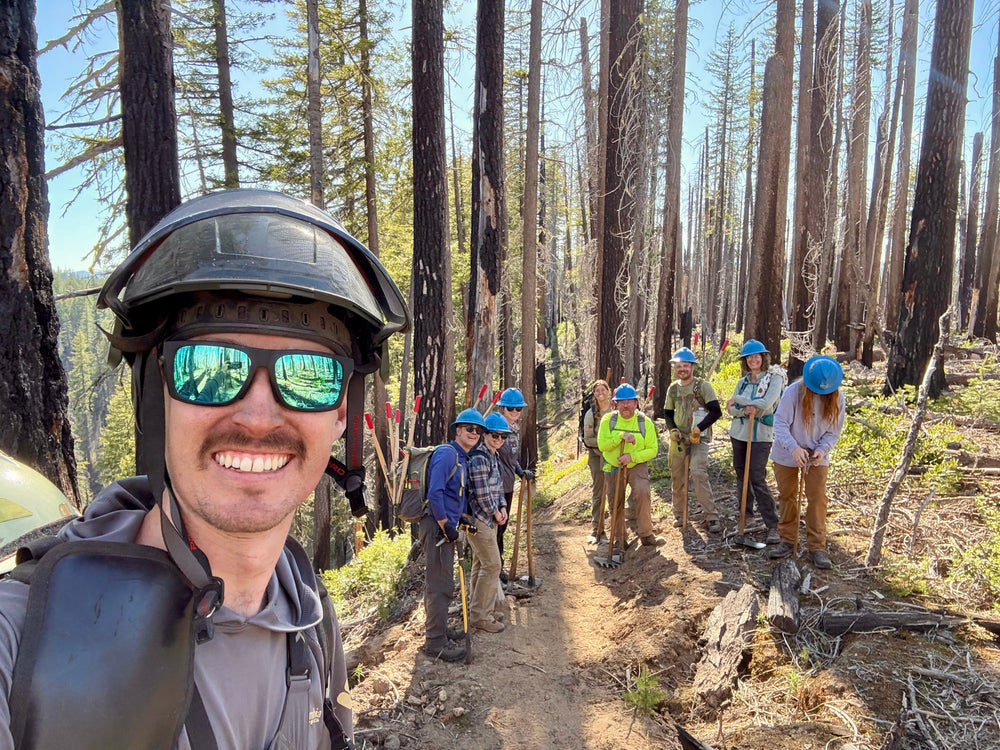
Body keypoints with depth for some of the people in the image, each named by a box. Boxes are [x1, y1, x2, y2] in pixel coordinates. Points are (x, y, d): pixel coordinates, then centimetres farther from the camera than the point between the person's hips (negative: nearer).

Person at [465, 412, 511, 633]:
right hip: (479, 518, -10)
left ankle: (482, 609, 30)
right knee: (492, 565, -4)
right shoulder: (479, 458, -20)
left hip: (489, 517, 10)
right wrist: (495, 513, -9)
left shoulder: (493, 456, 11)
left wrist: (502, 508, 3)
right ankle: (480, 616, 7)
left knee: (481, 563, 18)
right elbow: (482, 494, -22)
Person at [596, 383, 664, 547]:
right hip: (613, 468, 2)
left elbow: (652, 450, -8)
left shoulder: (645, 422, -8)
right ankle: (620, 538, 30)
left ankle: (646, 535, -15)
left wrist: (632, 457, -22)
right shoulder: (608, 420, -7)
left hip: (637, 466, -2)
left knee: (642, 491, -28)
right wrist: (621, 436, -29)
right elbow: (602, 445, -15)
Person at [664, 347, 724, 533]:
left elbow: (716, 411, -11)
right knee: (676, 476, 10)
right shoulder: (673, 388, 9)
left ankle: (712, 517, -13)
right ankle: (679, 514, 26)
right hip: (678, 438, 5)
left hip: (699, 439, -5)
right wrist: (672, 429, -1)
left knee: (698, 473, -20)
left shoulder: (703, 386, -6)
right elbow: (667, 413, 17)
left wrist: (699, 428, -19)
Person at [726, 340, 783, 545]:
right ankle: (746, 513, 30)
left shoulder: (774, 378, -6)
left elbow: (766, 403, -22)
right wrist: (745, 410, -19)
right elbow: (731, 409, 3)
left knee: (758, 479, -11)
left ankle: (773, 526, -5)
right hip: (738, 434, 6)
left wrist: (738, 400, -11)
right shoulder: (743, 382, 9)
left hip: (760, 436, -6)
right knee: (741, 474, 14)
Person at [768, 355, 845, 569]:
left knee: (818, 499, -3)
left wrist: (822, 450, -22)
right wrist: (794, 448, -35)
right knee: (787, 497, 10)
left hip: (817, 457, 1)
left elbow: (834, 430, -3)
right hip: (786, 455, -1)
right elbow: (780, 423, -22)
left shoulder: (837, 398, -10)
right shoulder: (793, 392, -20)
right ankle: (788, 541, 24)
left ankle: (817, 548, 6)